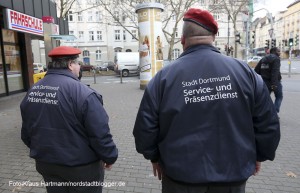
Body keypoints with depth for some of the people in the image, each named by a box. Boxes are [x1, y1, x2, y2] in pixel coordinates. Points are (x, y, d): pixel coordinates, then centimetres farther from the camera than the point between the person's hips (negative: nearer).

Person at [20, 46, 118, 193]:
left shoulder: (32, 91, -1)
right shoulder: (82, 92, -25)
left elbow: (26, 131, 9)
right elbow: (99, 133, -23)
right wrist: (109, 157, -6)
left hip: (46, 163, 7)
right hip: (80, 166, -6)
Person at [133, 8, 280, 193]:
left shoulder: (164, 77, -14)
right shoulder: (244, 71, -9)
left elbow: (145, 127, -10)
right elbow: (268, 123, -2)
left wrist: (154, 157, 8)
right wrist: (259, 155, 15)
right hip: (233, 177, 2)